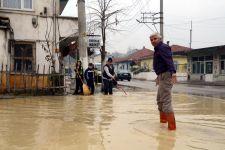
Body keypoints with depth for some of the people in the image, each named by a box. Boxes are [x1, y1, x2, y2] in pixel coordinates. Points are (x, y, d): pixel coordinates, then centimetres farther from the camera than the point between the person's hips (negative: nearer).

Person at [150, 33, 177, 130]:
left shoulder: (163, 47, -12)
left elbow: (169, 60, -27)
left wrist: (173, 72, -41)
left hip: (166, 76, -11)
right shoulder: (157, 49, 20)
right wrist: (158, 76, 38)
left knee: (166, 101, -13)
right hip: (162, 77, 11)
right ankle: (163, 119, 39)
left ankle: (171, 126, -13)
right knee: (159, 100, 22)